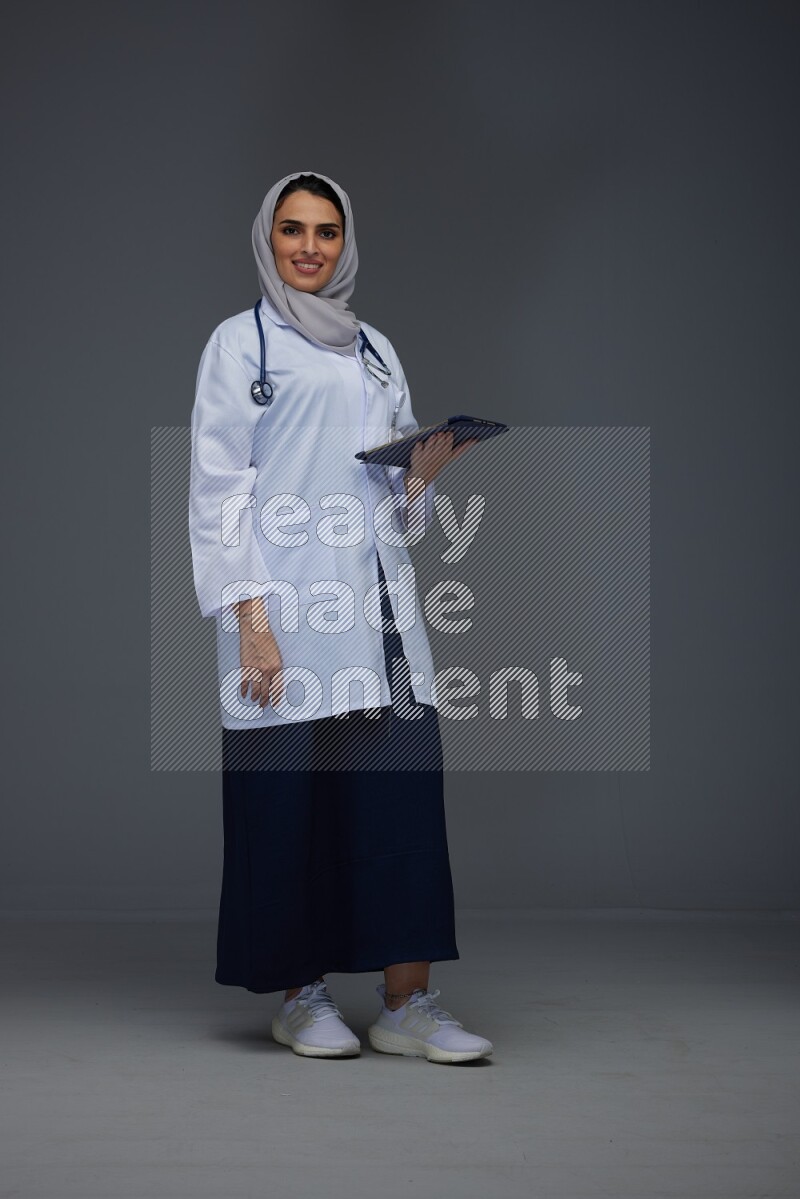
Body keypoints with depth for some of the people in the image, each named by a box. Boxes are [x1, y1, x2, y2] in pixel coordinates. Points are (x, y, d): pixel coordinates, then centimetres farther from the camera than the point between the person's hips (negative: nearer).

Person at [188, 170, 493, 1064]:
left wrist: (424, 475, -1)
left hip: (377, 602, 4)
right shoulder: (239, 342, 6)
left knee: (403, 788, -4)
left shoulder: (377, 351, 21)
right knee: (293, 796, -4)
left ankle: (407, 1003, -1)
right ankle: (302, 996, 8)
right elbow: (217, 488, -2)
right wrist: (247, 614, -12)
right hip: (287, 603, -4)